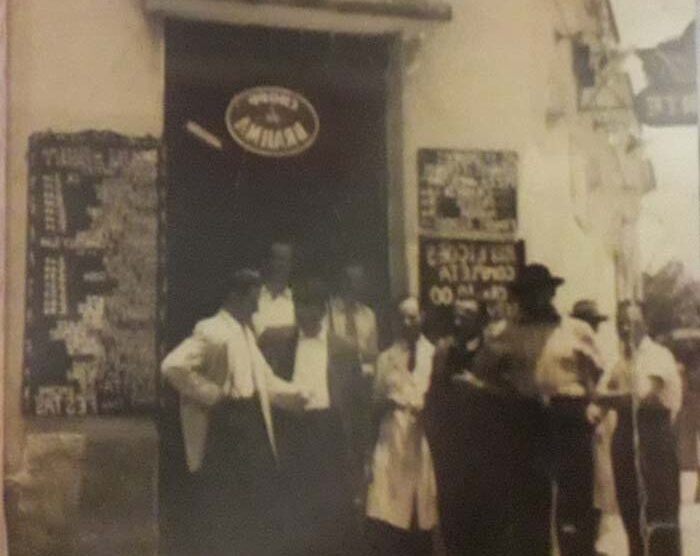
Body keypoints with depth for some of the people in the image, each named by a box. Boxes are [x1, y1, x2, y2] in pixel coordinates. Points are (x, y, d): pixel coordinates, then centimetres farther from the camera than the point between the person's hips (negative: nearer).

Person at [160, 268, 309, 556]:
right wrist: (212, 395, -21)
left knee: (261, 497, 13)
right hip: (222, 430, -9)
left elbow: (263, 379, 22)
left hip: (250, 426, 9)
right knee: (219, 511, -2)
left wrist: (295, 394, 7)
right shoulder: (212, 331, -14)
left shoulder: (244, 332, 17)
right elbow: (173, 366, -28)